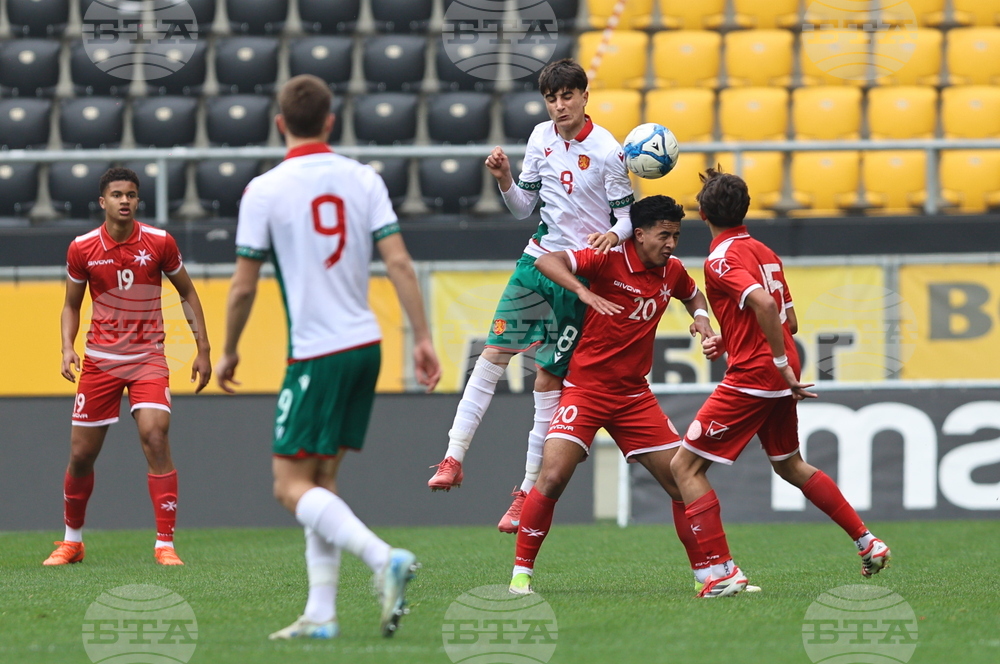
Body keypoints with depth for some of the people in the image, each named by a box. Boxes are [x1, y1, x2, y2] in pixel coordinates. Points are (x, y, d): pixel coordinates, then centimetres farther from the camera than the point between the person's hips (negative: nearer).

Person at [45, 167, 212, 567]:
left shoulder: (159, 242, -5)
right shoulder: (82, 249, -3)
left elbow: (187, 294, 8)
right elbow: (71, 305, 10)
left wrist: (203, 349, 3)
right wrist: (67, 347, -7)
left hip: (148, 357, -2)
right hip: (100, 359, 2)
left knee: (155, 437, -21)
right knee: (81, 454, 5)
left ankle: (165, 545, -16)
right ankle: (72, 541, 27)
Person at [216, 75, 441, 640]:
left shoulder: (264, 191, -7)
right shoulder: (363, 179, 4)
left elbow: (244, 286, -4)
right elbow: (399, 262, -2)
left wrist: (229, 353, 10)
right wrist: (423, 338, 2)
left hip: (316, 355, -6)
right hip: (365, 345, 6)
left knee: (292, 486, -3)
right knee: (322, 479, 13)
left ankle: (384, 558, -24)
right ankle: (321, 613, 8)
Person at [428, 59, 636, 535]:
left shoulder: (607, 150, -11)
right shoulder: (541, 139, 4)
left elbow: (628, 214, -6)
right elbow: (523, 206, 12)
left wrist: (612, 235, -28)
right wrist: (505, 180, -7)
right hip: (539, 260, 5)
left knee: (549, 379, -2)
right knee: (493, 352, -4)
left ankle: (529, 489, 5)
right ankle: (454, 457, 0)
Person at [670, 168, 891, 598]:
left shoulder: (720, 260, -13)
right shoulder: (764, 252, 13)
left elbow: (764, 303, -30)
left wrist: (782, 364, -24)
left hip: (751, 377, -9)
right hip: (781, 380, 9)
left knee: (685, 466, -2)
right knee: (790, 466, 28)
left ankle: (722, 571, -9)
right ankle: (867, 542, 30)